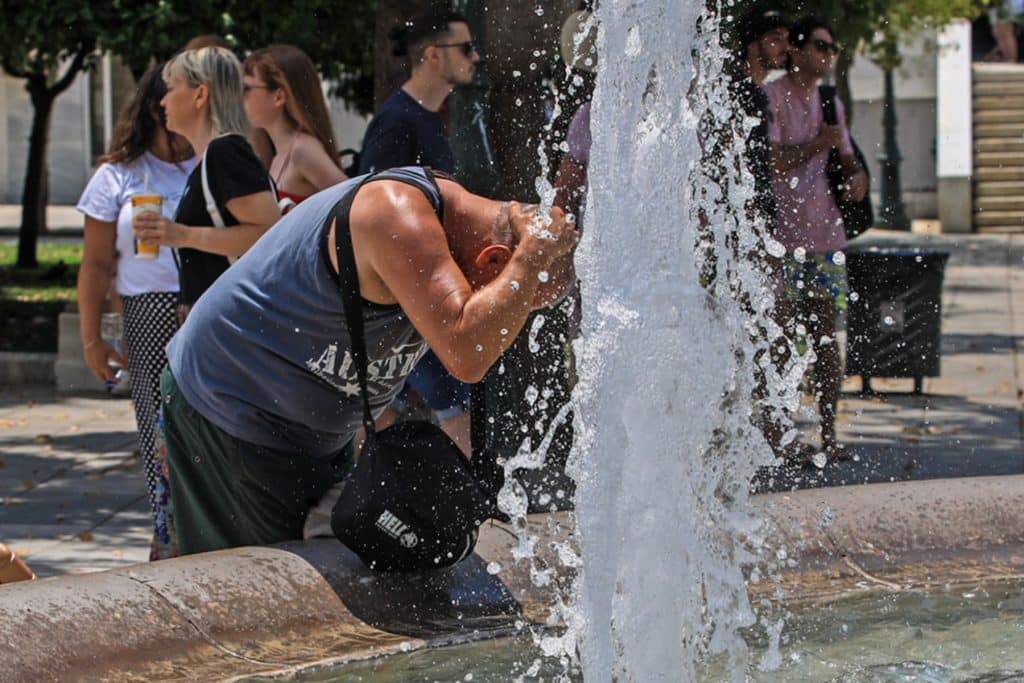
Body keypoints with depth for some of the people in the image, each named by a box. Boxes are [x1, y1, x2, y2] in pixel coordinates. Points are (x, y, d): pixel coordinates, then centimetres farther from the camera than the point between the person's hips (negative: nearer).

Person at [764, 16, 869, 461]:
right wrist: (816, 145, -18)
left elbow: (847, 158, 23)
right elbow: (768, 160, -13)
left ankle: (828, 433, 9)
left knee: (826, 337, 5)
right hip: (781, 236, -6)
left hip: (825, 235, 6)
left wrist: (856, 176, 1)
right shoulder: (770, 98, -4)